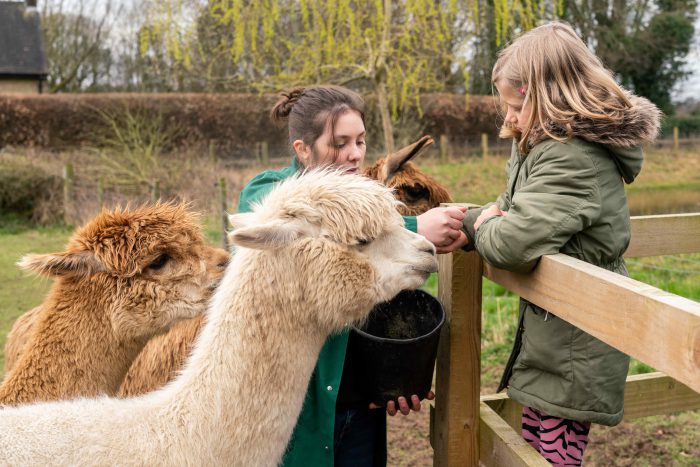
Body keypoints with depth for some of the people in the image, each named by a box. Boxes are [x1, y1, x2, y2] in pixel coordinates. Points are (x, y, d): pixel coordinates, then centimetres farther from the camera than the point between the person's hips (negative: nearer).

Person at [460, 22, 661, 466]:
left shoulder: (570, 160, -26)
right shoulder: (552, 147, 7)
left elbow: (515, 242, -37)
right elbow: (512, 208, 16)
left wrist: (485, 227, -14)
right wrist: (462, 224, -3)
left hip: (573, 348, -10)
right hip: (554, 333, 10)